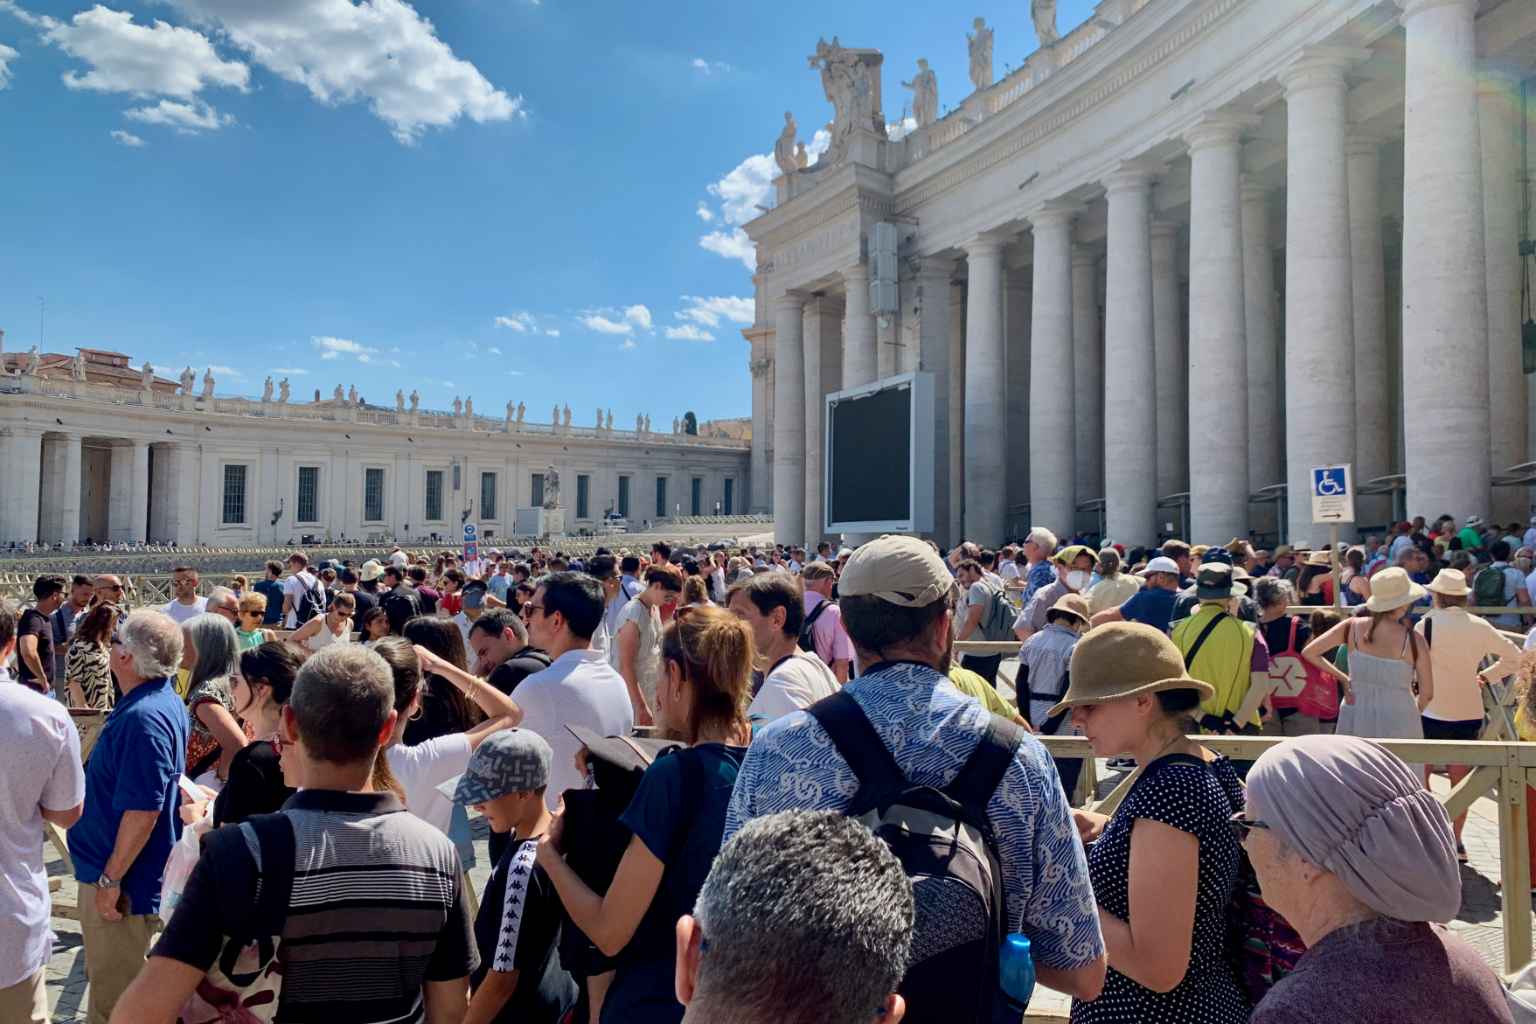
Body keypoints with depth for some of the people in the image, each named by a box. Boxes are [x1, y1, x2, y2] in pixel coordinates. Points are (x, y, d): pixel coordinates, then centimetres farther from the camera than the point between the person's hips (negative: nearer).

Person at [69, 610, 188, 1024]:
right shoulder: (166, 701, 4)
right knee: (112, 979, 26)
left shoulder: (143, 718, -28)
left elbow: (143, 810, -29)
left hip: (121, 877, -10)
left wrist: (110, 878, -21)